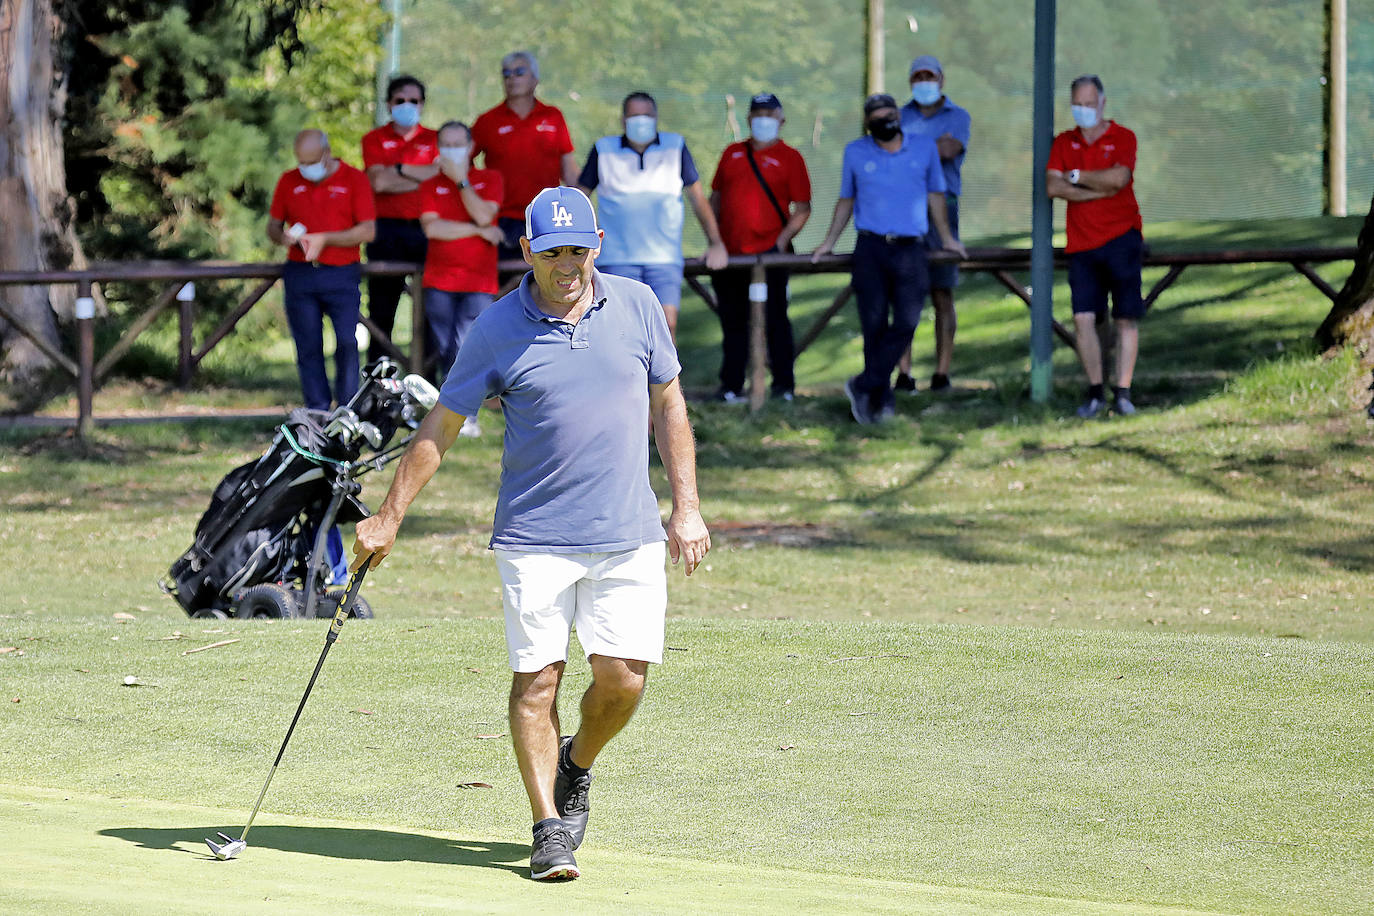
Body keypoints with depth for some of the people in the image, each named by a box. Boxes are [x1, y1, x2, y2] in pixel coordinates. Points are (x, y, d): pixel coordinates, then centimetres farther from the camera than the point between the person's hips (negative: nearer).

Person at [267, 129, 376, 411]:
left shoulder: (354, 179, 2)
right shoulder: (289, 181, 12)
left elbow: (367, 231, -3)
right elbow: (273, 226, 17)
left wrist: (324, 239, -13)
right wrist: (284, 237, -7)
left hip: (341, 274, -3)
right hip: (300, 275, 3)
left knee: (347, 343, -12)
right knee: (308, 347, 1)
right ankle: (317, 412, 6)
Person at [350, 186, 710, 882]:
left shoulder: (637, 305, 3)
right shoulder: (498, 329, -3)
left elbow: (669, 406, 13)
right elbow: (440, 428, 3)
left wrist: (686, 508, 7)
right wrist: (388, 519, 2)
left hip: (629, 536, 2)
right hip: (535, 536, -2)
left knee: (623, 679, -4)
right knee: (536, 679, -6)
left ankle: (577, 766, 26)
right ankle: (549, 826, 3)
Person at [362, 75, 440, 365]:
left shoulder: (433, 139, 11)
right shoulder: (375, 140, 9)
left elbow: (441, 176, -6)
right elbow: (378, 181, -7)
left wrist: (399, 170, -5)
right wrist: (420, 177, -5)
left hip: (424, 229, 1)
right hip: (387, 229, -1)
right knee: (382, 309, 1)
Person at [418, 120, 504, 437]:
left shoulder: (489, 179, 8)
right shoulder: (430, 186, 11)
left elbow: (484, 215, -10)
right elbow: (432, 227, -6)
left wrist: (461, 180, -8)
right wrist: (479, 231, -8)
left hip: (478, 280, -3)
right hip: (439, 282, 3)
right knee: (445, 351, 2)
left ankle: (467, 415, -12)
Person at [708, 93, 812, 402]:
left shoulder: (788, 158, 3)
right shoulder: (733, 153, 15)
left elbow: (802, 209, 1)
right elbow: (716, 197, 19)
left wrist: (782, 241, -11)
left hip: (768, 252, -4)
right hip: (730, 255, 4)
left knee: (775, 321, -1)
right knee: (733, 323, 8)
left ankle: (783, 385, 6)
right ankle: (731, 386, 13)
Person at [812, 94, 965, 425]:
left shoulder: (924, 147, 9)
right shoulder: (856, 152, 9)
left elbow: (935, 195, 20)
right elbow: (846, 199, 20)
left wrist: (946, 238, 24)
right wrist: (829, 242, 17)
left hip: (910, 250, 0)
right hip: (871, 248, 0)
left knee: (906, 323, -13)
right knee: (874, 324, -2)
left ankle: (863, 386, -5)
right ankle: (880, 400, 5)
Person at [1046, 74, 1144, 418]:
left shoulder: (1122, 138, 4)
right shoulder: (1064, 142, 12)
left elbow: (1118, 177, -14)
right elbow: (1052, 186, -3)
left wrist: (1077, 176, -3)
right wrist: (1100, 190, -10)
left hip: (1121, 238, -2)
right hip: (1082, 243, 2)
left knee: (1126, 318, -4)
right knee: (1083, 318, -6)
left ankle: (1123, 393, 0)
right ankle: (1095, 393, 2)